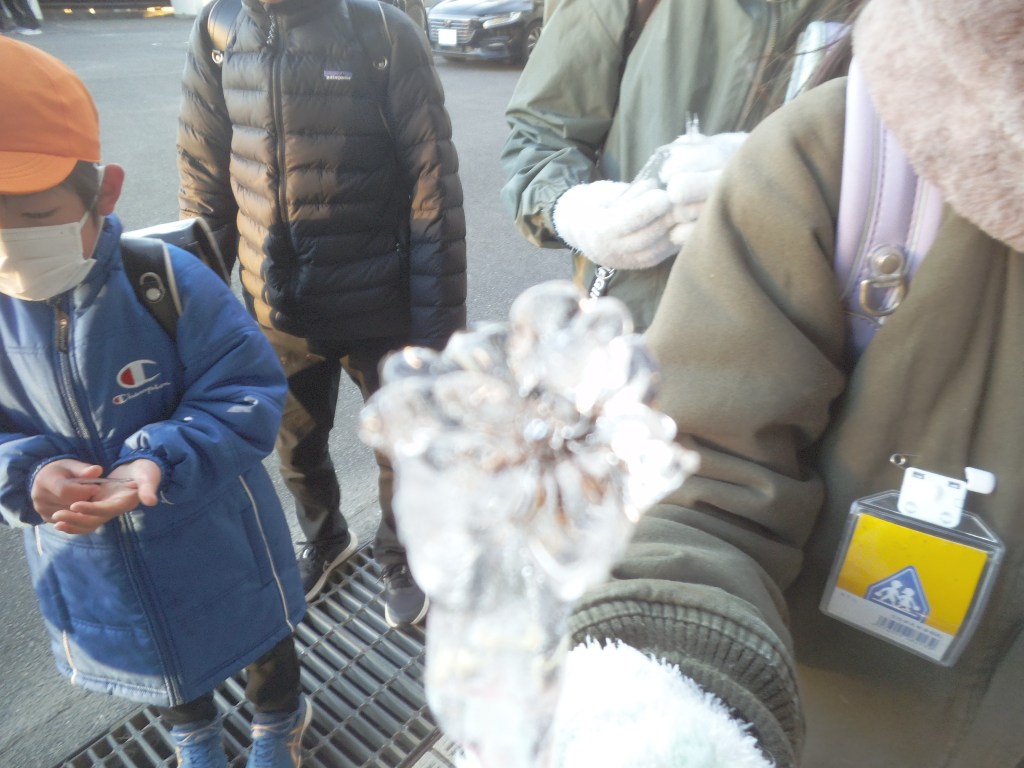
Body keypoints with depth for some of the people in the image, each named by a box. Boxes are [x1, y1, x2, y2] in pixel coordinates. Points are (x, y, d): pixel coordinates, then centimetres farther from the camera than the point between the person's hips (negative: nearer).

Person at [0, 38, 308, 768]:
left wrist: (158, 462, -36)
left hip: (219, 548, -3)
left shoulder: (170, 282, -26)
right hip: (91, 568, 4)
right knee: (157, 655, 31)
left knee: (258, 634, 24)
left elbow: (249, 394, -23)